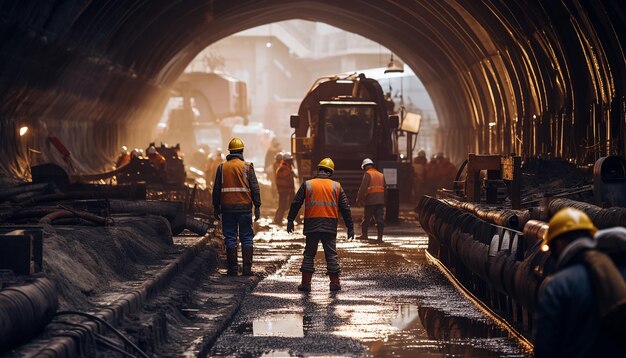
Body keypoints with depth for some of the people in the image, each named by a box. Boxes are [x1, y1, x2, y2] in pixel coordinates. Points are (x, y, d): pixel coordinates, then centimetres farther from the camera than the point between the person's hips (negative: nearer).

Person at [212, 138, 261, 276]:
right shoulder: (247, 167, -1)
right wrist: (257, 206, 0)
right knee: (246, 238, 5)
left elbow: (216, 189, 7)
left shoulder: (222, 167, 5)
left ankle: (233, 268, 3)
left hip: (227, 208, 1)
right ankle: (247, 268, 0)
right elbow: (255, 188, -4)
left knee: (230, 238, 5)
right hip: (244, 207, -1)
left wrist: (216, 208, 13)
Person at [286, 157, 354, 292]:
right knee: (331, 254, 6)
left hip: (312, 225, 0)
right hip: (330, 225, 0)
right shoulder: (336, 186, 6)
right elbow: (345, 208, 6)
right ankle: (335, 283, 4)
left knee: (309, 253, 7)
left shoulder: (307, 185, 4)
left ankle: (306, 283, 3)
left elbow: (296, 204, 3)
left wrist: (290, 220, 10)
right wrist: (350, 227, 10)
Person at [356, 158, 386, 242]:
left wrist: (359, 199, -7)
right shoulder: (381, 175, 17)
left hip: (370, 201, -5)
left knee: (366, 218, 8)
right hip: (380, 200, 5)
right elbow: (384, 188, 20)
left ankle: (364, 234, 17)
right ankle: (380, 237, -4)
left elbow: (363, 188, -12)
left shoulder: (367, 174, -4)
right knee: (380, 219, 1)